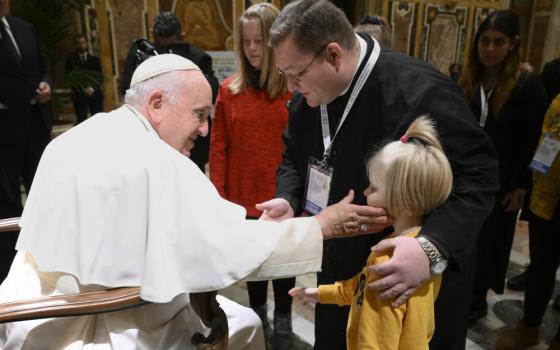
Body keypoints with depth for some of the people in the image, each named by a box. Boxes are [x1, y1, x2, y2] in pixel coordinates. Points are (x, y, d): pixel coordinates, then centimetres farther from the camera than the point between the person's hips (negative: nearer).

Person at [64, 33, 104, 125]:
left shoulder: (95, 59, 16)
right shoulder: (70, 59, 9)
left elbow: (100, 76, 8)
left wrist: (92, 88, -11)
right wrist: (83, 89, -13)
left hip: (95, 94, 2)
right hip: (79, 95, -2)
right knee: (81, 121, -8)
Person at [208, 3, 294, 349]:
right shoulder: (229, 89, -2)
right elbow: (218, 147, 0)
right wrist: (219, 195, -1)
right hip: (243, 196, 2)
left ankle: (283, 322, 37)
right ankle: (257, 315, 43)